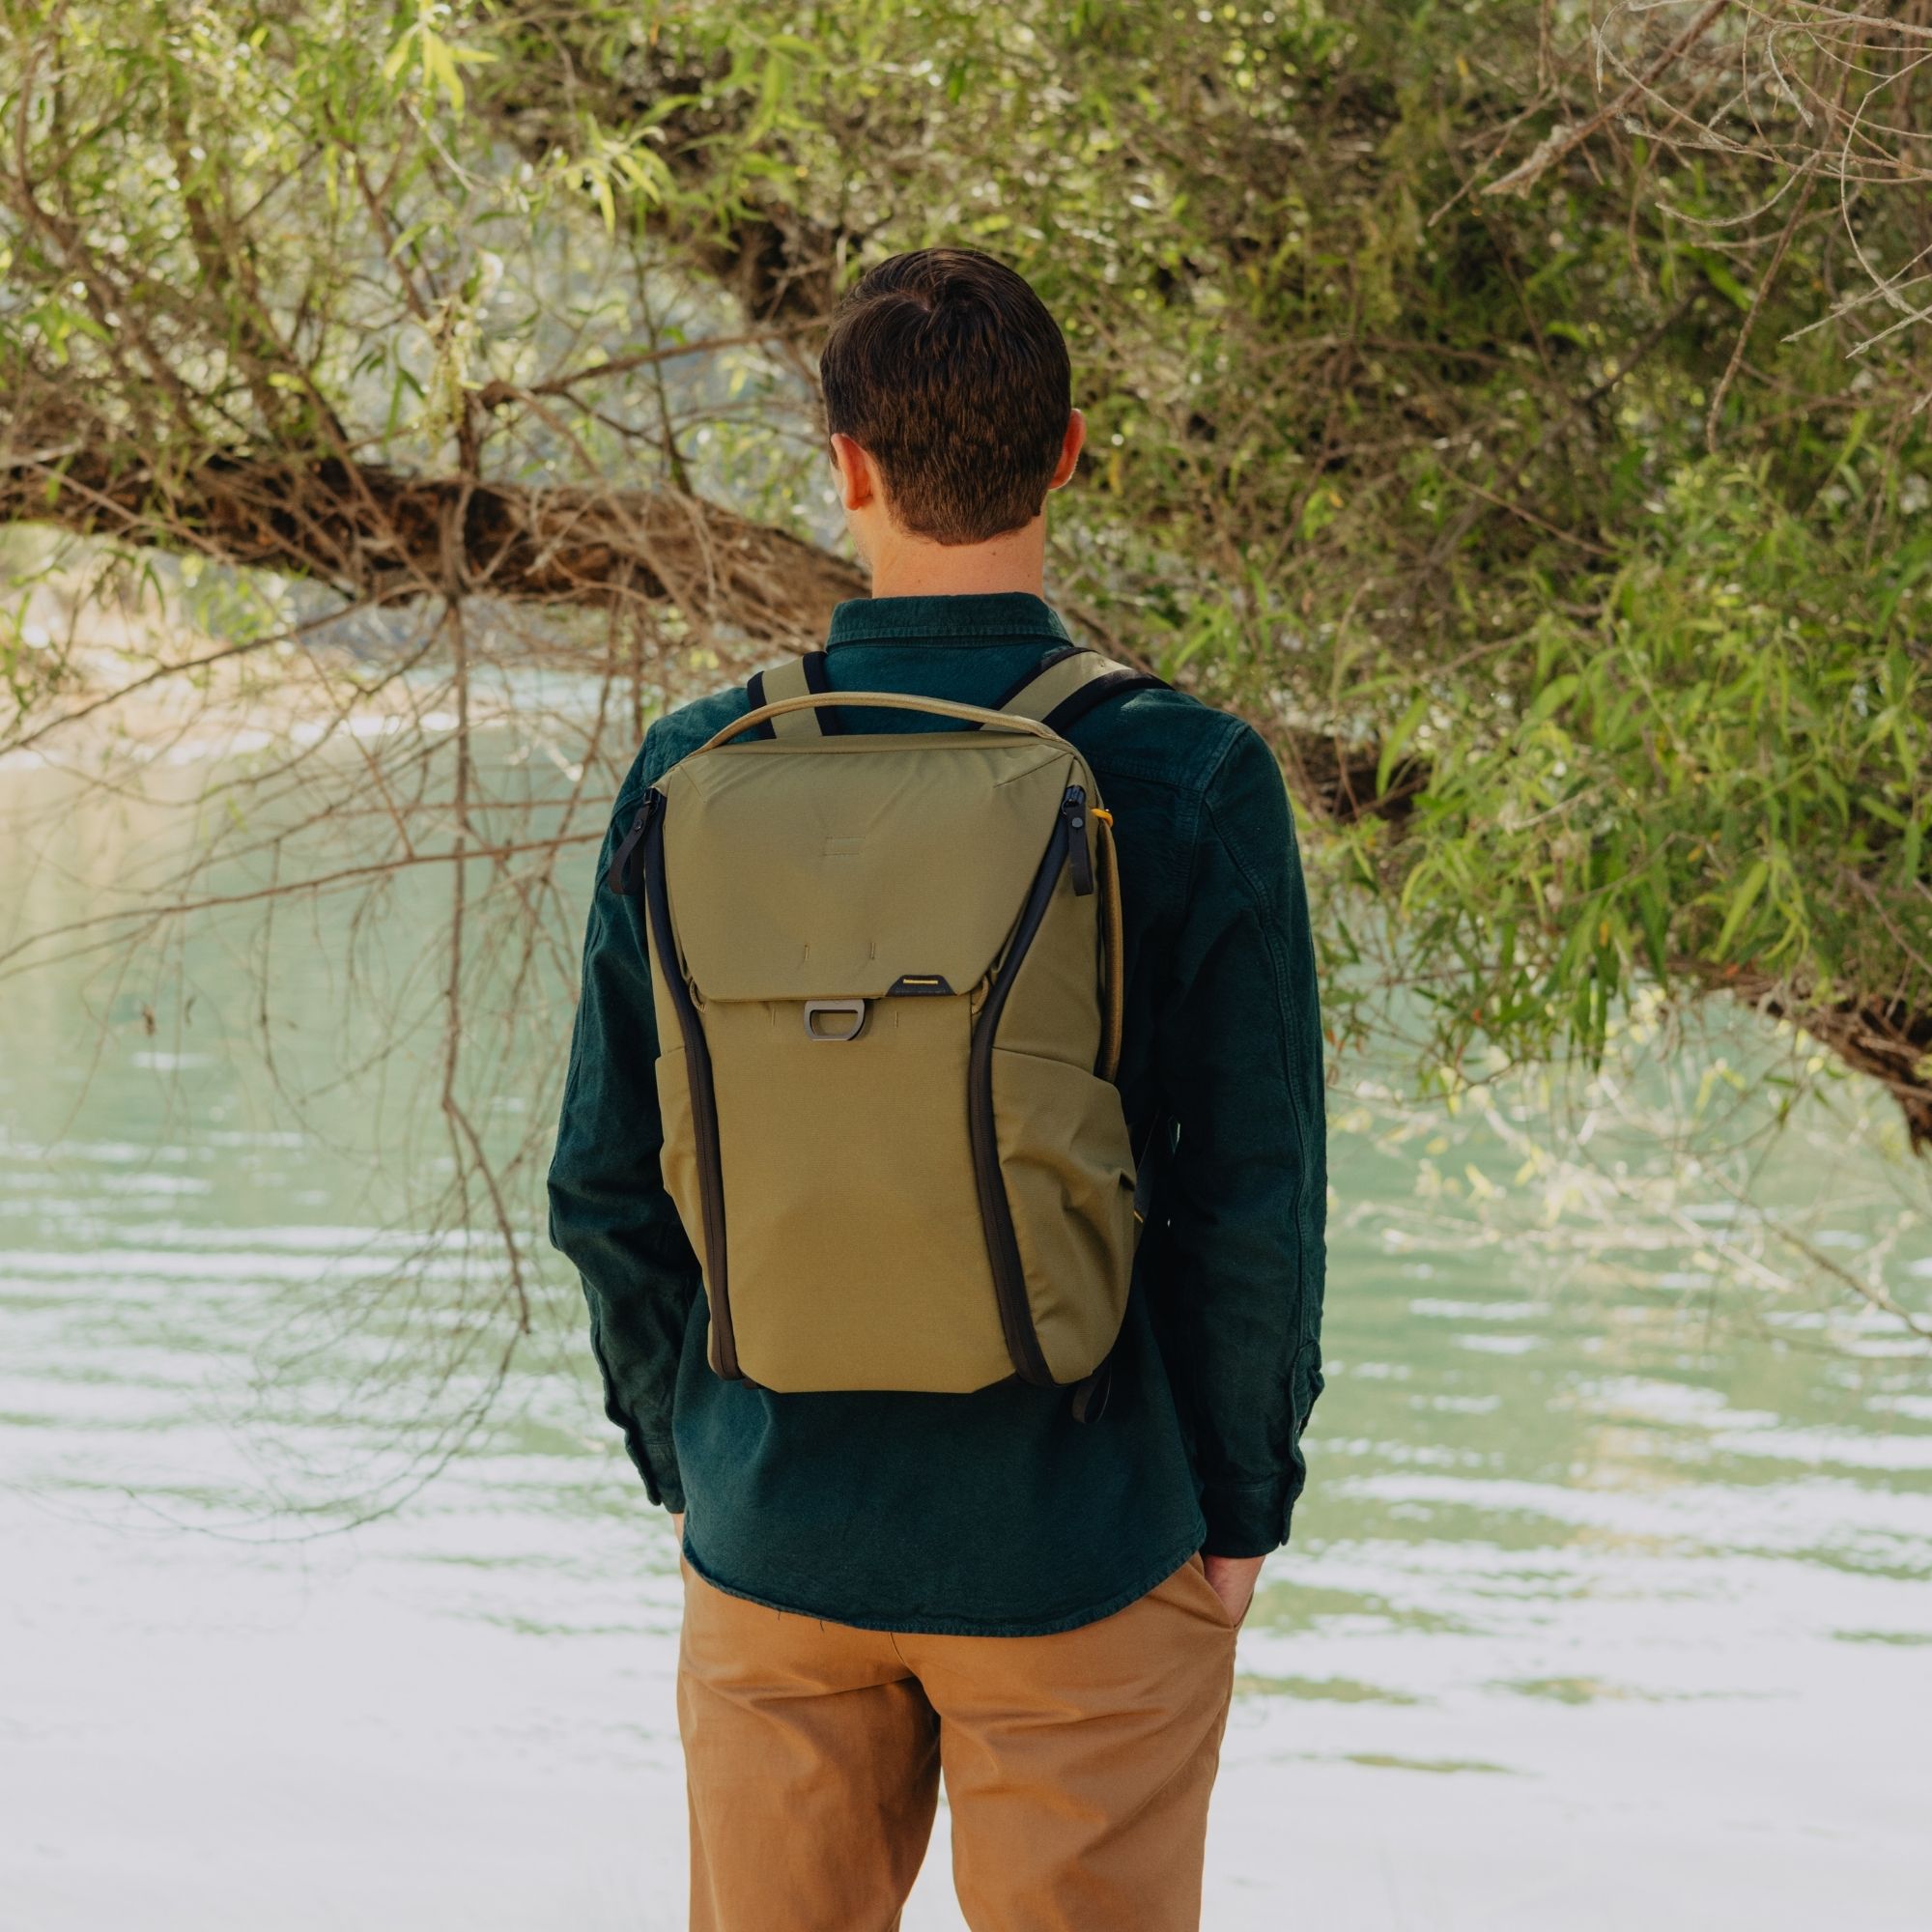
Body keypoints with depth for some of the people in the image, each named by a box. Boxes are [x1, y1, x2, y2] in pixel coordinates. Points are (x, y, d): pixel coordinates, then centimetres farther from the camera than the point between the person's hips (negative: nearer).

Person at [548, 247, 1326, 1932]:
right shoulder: (1194, 782, -13)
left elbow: (607, 1189, 0)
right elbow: (1253, 1204, -11)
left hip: (774, 1545, 2)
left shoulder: (694, 775, -6)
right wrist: (1243, 1508, 2)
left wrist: (687, 1464, 13)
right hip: (1081, 1553, -2)